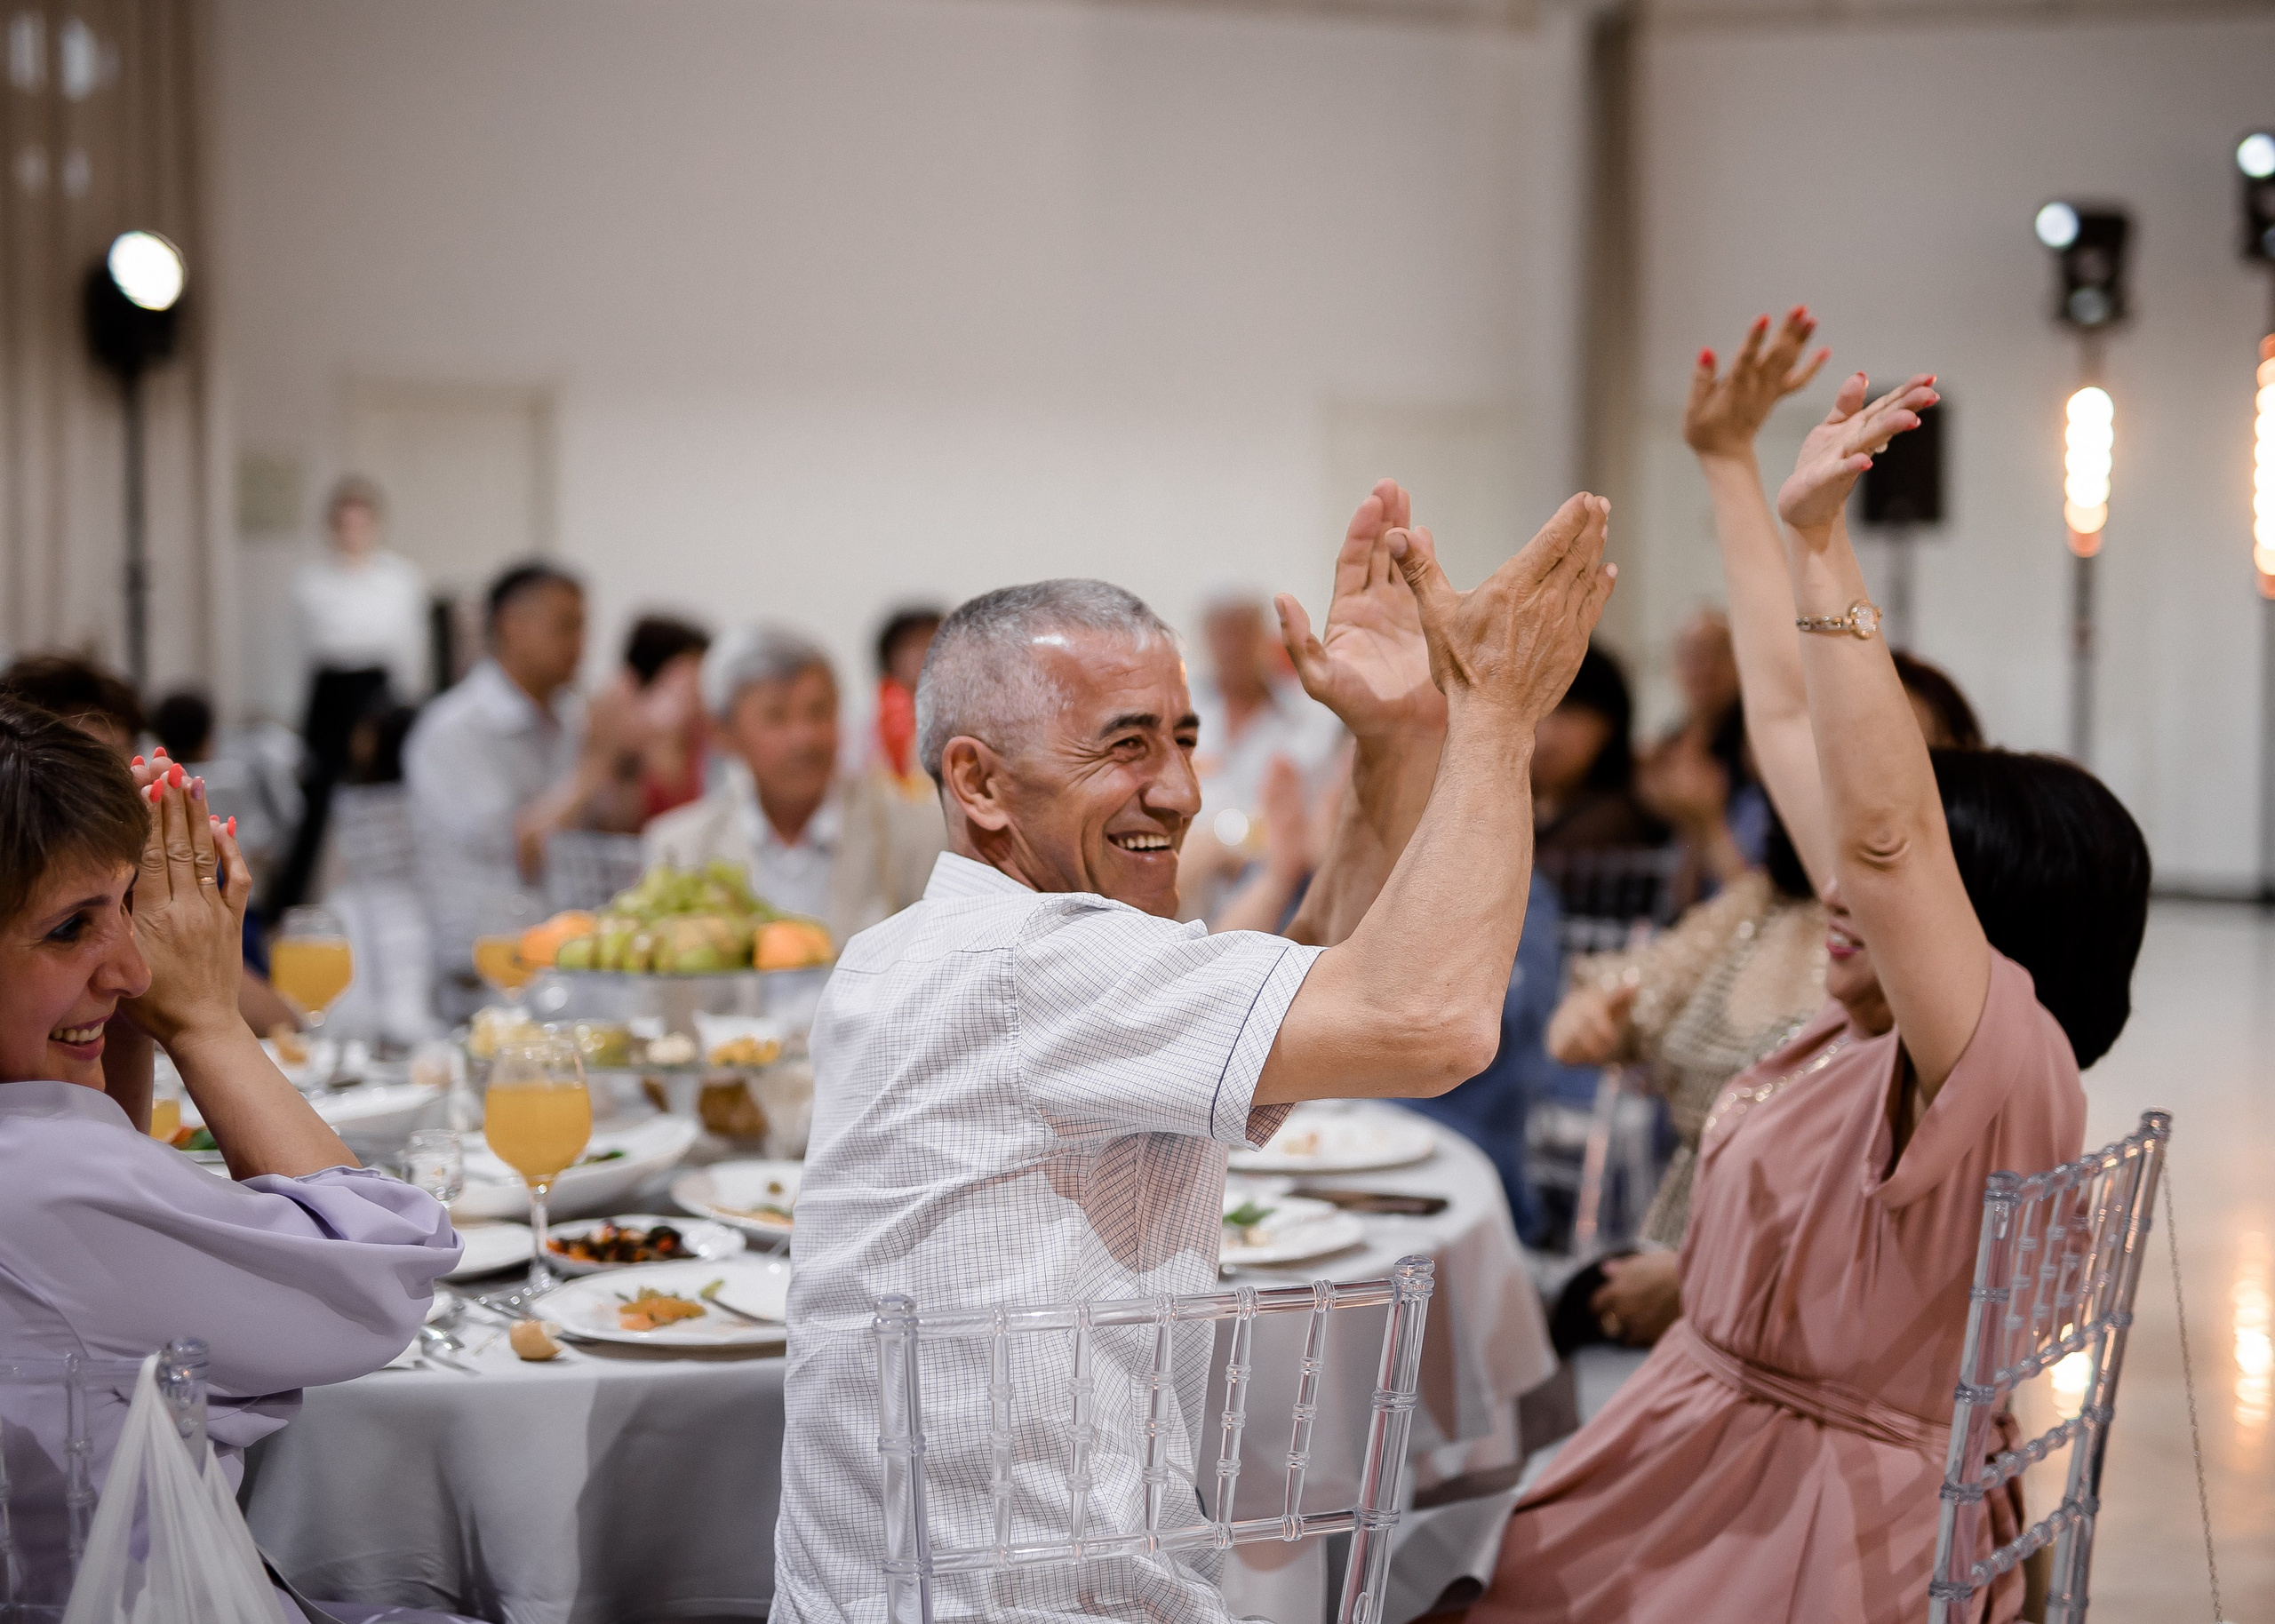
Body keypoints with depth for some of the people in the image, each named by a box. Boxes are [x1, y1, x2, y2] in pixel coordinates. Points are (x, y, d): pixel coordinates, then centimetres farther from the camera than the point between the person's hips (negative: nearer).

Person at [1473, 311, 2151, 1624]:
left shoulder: (2010, 1069, -19)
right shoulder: (1872, 1026, 5)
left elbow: (1884, 827, -37)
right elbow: (1790, 726, 10)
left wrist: (1819, 543, -40)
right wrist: (1731, 469, 15)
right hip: (1700, 1433, 8)